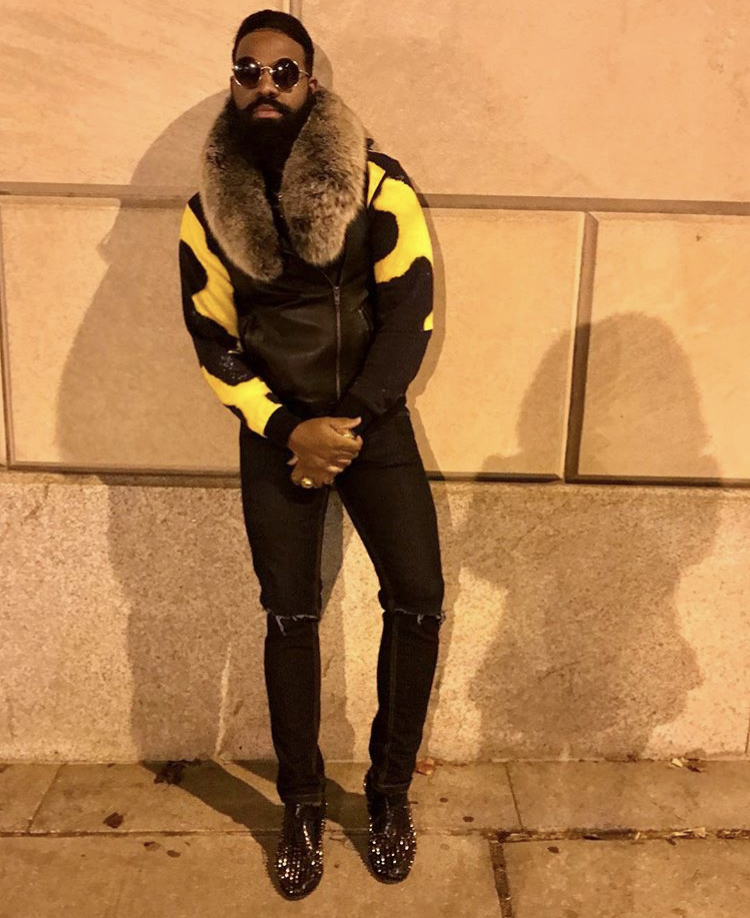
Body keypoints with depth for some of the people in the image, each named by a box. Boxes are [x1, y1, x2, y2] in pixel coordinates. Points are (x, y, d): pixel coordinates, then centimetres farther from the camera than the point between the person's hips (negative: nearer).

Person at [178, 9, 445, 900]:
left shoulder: (377, 184, -5)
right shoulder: (207, 212, 1)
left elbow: (410, 308, -9)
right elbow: (213, 342, 1)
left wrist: (352, 423, -16)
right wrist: (288, 430, -12)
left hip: (375, 423, 0)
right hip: (277, 431, 1)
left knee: (418, 602, -6)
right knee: (290, 617, 3)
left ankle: (390, 789, 16)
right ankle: (301, 806, 22)